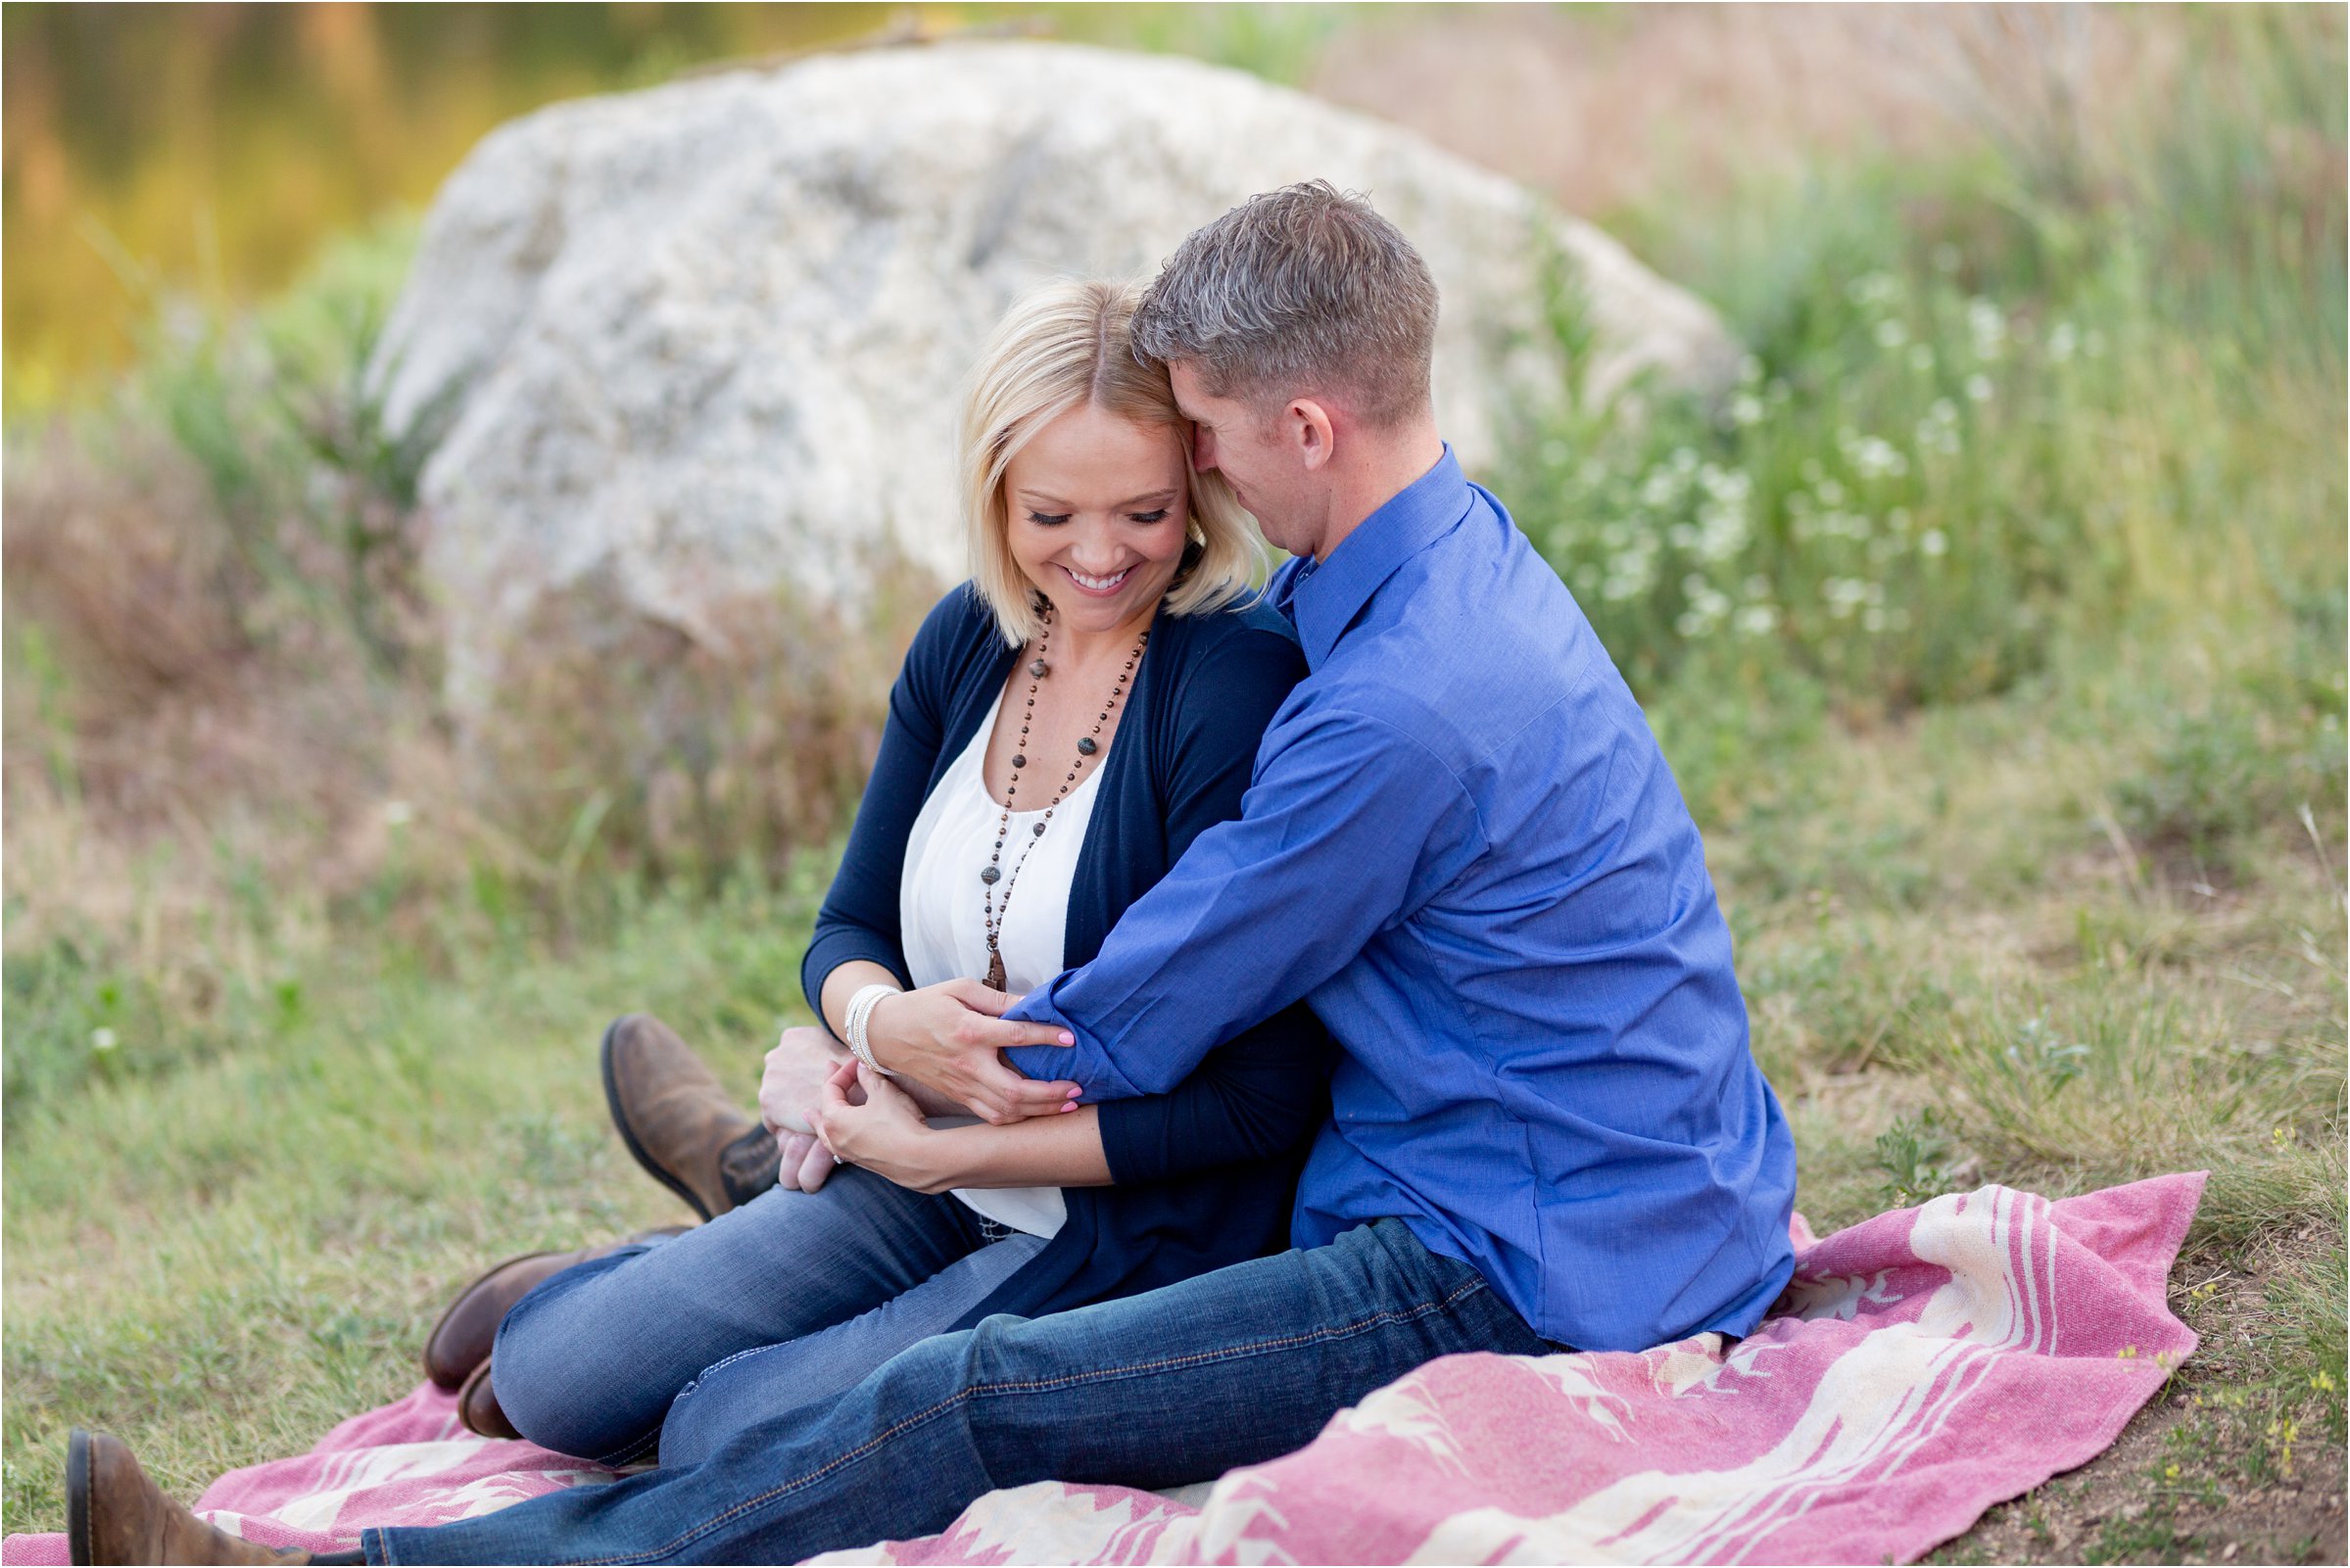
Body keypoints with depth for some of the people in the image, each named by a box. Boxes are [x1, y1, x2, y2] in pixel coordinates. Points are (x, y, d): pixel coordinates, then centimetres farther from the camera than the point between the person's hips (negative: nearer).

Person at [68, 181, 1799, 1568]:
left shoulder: (1396, 715, -24)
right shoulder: (1467, 552, 10)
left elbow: (1114, 1042, -15)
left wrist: (885, 1035, 5)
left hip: (1525, 1282, -10)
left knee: (969, 1404, -17)